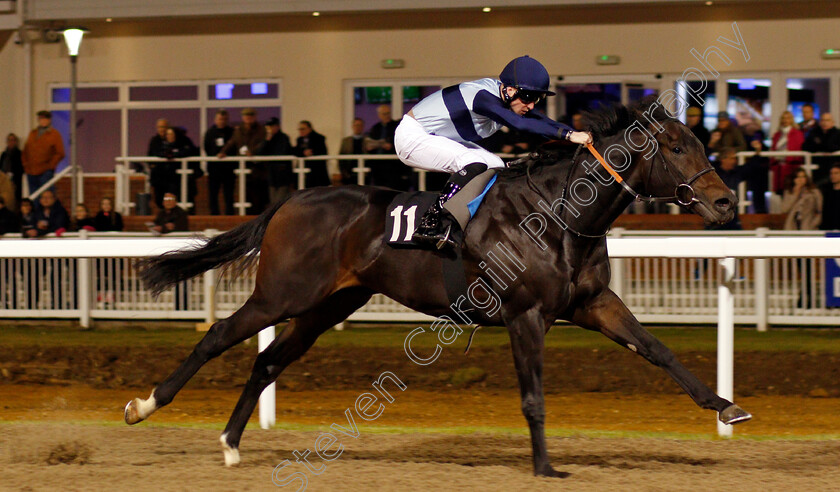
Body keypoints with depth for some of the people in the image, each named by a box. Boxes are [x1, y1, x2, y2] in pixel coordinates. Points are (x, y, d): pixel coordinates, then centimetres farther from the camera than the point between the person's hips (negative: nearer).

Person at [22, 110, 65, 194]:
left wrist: (50, 166, -9)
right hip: (31, 172, 5)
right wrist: (25, 164, 8)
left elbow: (60, 153, -2)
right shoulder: (32, 133, 17)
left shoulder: (54, 134, 2)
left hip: (46, 172, -5)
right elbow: (25, 151, 22)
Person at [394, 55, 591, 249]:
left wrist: (578, 134, -13)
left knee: (496, 167, 6)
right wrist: (568, 135, -48)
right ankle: (429, 225, -28)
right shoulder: (485, 97, -32)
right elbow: (520, 124, -46)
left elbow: (542, 121, 0)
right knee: (475, 164, -29)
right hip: (412, 136, -10)